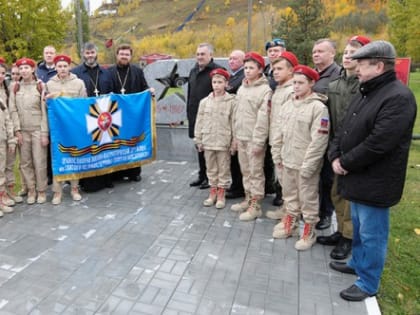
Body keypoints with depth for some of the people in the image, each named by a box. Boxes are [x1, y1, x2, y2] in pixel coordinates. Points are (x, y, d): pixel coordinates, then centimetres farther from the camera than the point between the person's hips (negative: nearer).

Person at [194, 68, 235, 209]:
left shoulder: (231, 101, -6)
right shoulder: (205, 101, 3)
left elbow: (234, 122, -6)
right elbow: (199, 122, 6)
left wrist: (234, 142, -8)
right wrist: (198, 140, 5)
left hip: (224, 141, -3)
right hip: (208, 141, 3)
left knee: (223, 169, 8)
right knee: (211, 169, 14)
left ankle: (221, 194, 21)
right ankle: (213, 192, 29)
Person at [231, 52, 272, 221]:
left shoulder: (265, 90, -10)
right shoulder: (241, 88, 13)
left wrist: (259, 142, -19)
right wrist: (235, 136, 13)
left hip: (254, 139, -7)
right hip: (240, 138, 7)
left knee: (256, 172, 1)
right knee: (245, 171, 15)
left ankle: (255, 206, 10)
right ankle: (248, 199, 29)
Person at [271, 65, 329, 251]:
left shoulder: (318, 107, -14)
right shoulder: (288, 105, 6)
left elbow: (319, 140, -18)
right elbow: (279, 132, 11)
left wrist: (307, 165, -19)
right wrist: (277, 155, 9)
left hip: (305, 164, -6)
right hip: (287, 161, 7)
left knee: (308, 198, 7)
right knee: (289, 195, 19)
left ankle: (309, 232, 23)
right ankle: (290, 224, 37)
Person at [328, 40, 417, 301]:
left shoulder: (399, 97, -19)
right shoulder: (366, 92, 12)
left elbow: (377, 143, -26)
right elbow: (345, 128, 12)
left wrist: (346, 163, -16)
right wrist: (335, 156, -3)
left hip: (374, 182, -9)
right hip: (358, 177, 9)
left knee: (372, 234, 6)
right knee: (359, 227, 24)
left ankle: (368, 283, 23)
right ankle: (358, 262, 44)